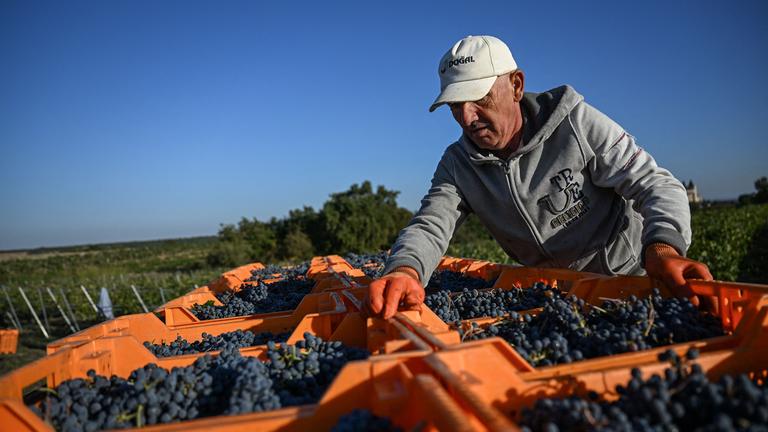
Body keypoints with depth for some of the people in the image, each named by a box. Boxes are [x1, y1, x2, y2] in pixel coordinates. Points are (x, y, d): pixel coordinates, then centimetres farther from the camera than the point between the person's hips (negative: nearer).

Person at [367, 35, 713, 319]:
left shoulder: (574, 122, -15)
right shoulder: (457, 165, -6)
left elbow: (654, 183, -15)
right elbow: (429, 226, -18)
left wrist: (663, 248, -37)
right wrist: (405, 271, -43)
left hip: (629, 274, -2)